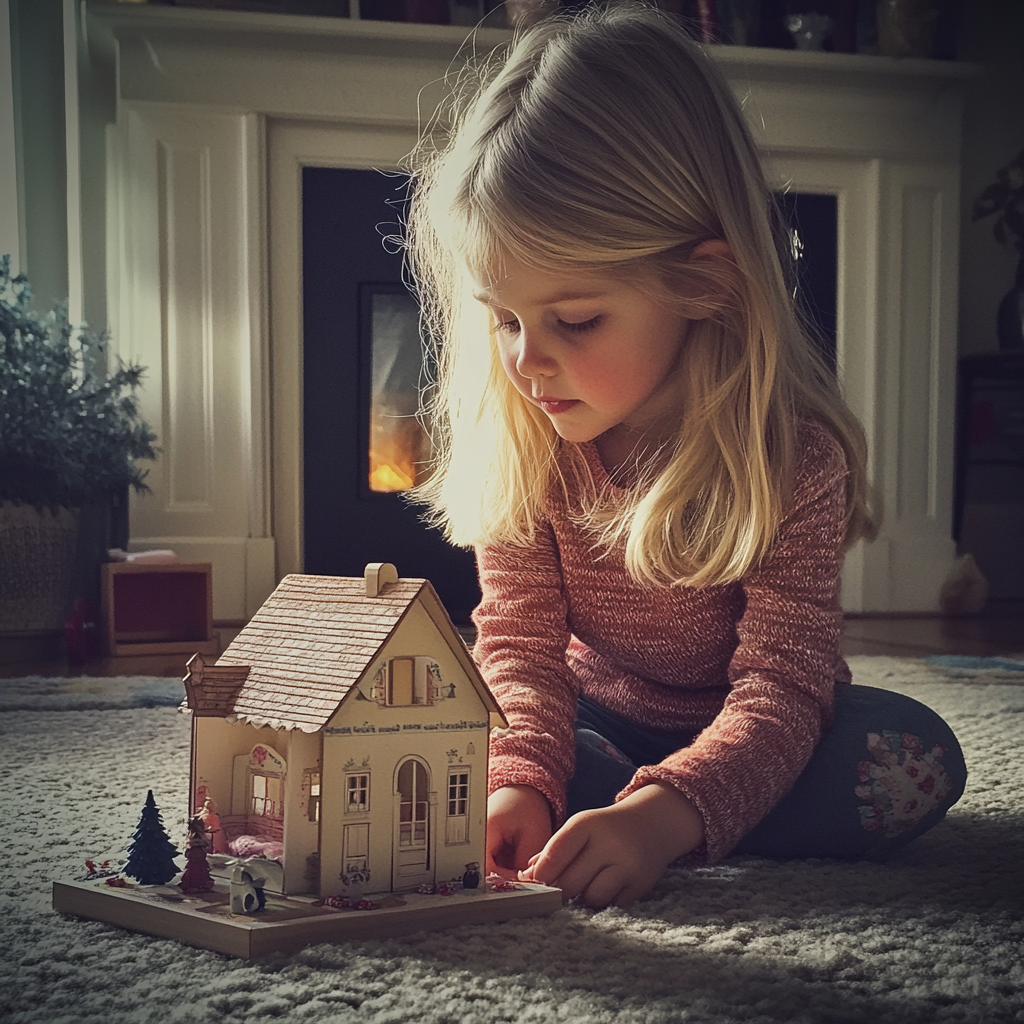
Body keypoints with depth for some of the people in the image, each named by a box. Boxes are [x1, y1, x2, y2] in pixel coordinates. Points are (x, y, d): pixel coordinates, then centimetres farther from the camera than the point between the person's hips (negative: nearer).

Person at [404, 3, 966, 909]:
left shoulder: (791, 450, -27)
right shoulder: (520, 442, -15)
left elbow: (781, 683, -30)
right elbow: (519, 641, -15)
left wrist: (664, 816, -49)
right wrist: (521, 781, -37)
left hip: (737, 736, -1)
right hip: (594, 721, 2)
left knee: (916, 762, -31)